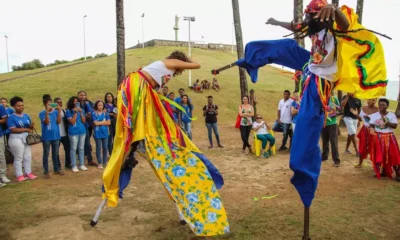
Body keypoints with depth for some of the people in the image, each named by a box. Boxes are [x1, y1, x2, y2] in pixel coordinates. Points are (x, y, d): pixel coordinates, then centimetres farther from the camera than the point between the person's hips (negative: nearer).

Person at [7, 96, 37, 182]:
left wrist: (32, 126, -12)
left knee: (28, 156, 11)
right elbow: (13, 130, -18)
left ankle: (28, 173, 21)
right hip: (16, 139, -6)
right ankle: (19, 175, 9)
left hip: (27, 137, 6)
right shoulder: (11, 117, -10)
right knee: (18, 158, 1)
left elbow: (30, 128, 12)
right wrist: (26, 129, -19)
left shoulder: (26, 116, 8)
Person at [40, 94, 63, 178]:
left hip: (56, 136, 3)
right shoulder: (42, 113, -6)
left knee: (55, 153, 14)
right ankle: (45, 172, 11)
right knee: (46, 154, 5)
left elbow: (59, 121, -10)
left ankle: (57, 169, 27)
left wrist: (59, 111, -18)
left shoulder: (56, 112, 1)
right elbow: (47, 122, -19)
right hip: (46, 137, -3)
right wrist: (47, 112, -26)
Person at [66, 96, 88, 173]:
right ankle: (74, 166, 3)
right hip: (73, 132, -4)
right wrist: (75, 112, -15)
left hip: (82, 131, 5)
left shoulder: (81, 110, 10)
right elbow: (72, 122, -12)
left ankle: (82, 164, 18)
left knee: (81, 148, 10)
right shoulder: (68, 111, -3)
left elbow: (84, 121, 4)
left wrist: (81, 112, -7)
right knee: (73, 149, -2)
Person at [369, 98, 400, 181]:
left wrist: (387, 122, -25)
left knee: (393, 156, -3)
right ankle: (384, 171, 20)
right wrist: (372, 129, -23)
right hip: (378, 138, 1)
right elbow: (371, 125, -1)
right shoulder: (374, 115, 2)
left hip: (389, 138, -1)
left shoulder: (392, 115, -1)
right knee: (380, 155, 3)